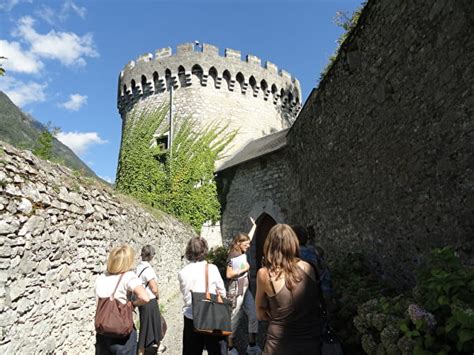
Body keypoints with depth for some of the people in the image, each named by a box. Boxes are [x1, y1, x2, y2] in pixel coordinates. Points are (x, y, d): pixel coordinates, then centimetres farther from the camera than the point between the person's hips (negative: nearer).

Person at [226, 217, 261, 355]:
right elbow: (228, 275, -20)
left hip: (246, 290, 8)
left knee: (254, 316, 9)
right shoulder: (232, 256, -17)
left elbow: (249, 237, 18)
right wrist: (244, 269, -15)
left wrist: (254, 226, 27)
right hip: (236, 291, -8)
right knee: (233, 319, 5)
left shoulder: (243, 252, 4)